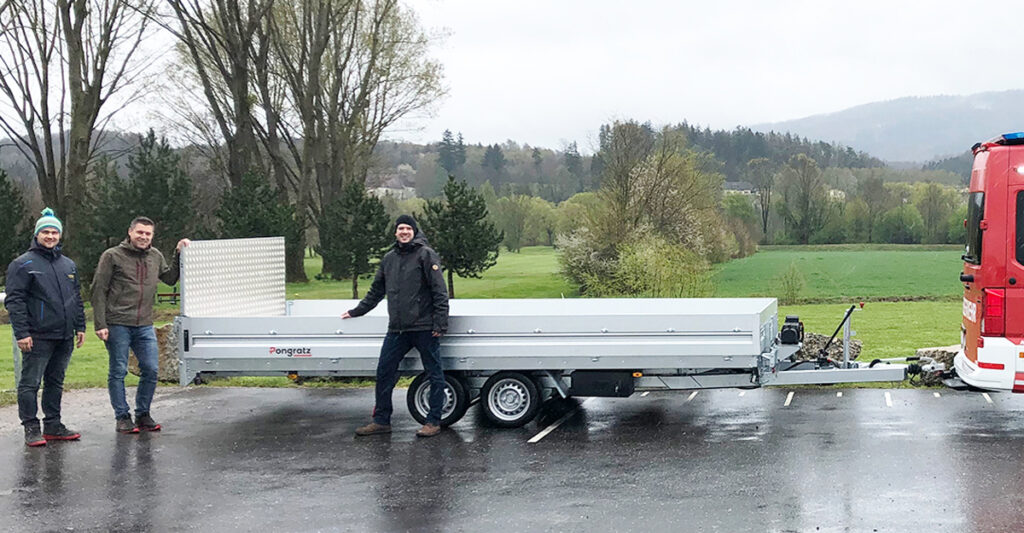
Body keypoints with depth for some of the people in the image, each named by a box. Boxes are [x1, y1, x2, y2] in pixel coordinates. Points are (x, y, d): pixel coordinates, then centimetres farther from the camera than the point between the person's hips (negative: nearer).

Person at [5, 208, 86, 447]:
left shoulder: (68, 265, 16)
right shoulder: (23, 264, -4)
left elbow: (77, 299, 23)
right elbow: (14, 300, -9)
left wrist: (80, 327, 15)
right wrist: (21, 333, -15)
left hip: (64, 337, 6)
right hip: (38, 337, -6)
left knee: (56, 382, 12)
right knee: (30, 383, -2)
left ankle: (53, 425, 19)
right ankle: (31, 428, 3)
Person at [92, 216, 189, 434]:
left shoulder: (155, 256, 12)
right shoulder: (112, 256, -2)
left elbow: (170, 278, 26)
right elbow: (99, 291, -3)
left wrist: (179, 255, 15)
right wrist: (100, 324, -9)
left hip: (145, 326, 4)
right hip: (117, 325, -4)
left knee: (151, 370, 1)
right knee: (118, 372, 2)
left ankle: (143, 414, 16)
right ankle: (122, 416, 11)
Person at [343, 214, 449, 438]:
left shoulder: (426, 255, -4)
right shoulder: (389, 258, 15)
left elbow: (439, 291, -10)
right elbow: (376, 291, 27)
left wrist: (440, 323, -16)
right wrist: (357, 311, 29)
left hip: (424, 327, -6)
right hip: (397, 329, 6)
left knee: (434, 375, 1)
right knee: (384, 373, 6)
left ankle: (434, 421, 10)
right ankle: (381, 421, 16)